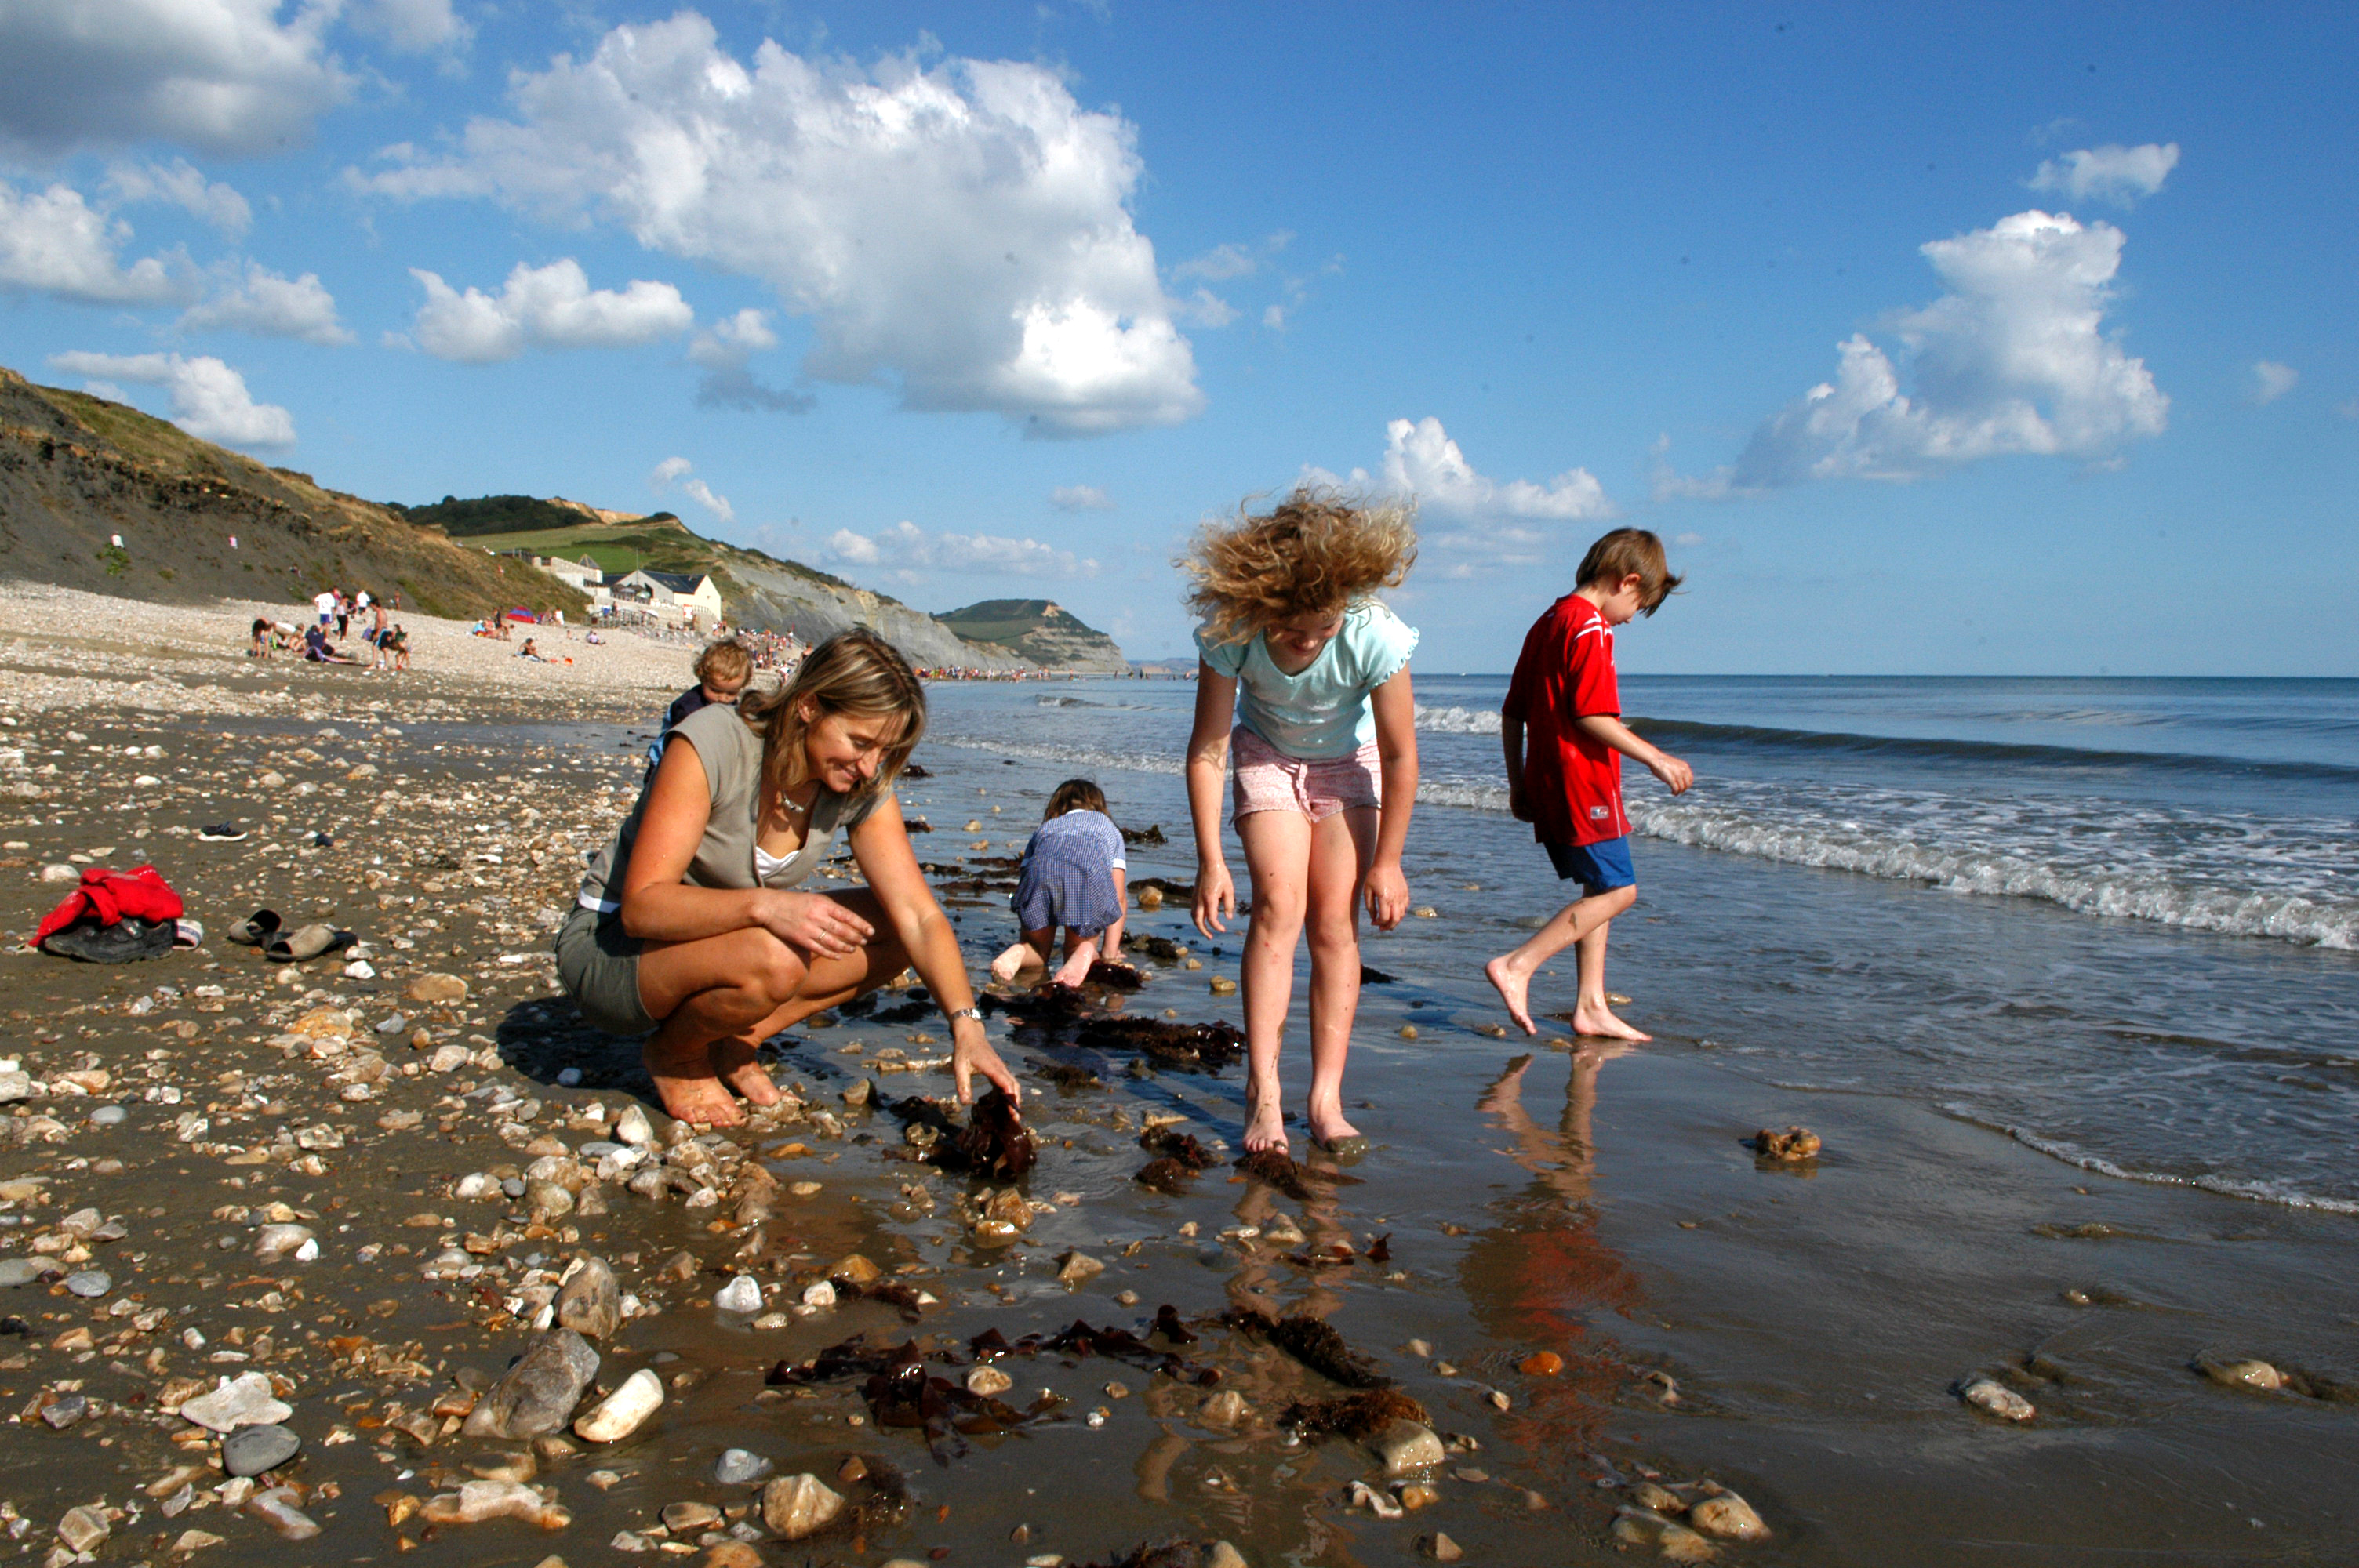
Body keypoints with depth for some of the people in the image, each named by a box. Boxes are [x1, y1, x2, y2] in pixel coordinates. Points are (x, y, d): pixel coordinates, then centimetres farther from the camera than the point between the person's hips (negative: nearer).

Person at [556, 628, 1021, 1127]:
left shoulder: (862, 787, -10)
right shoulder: (712, 744, -26)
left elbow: (920, 916, -13)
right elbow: (641, 905, -29)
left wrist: (966, 1025, -26)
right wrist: (762, 904, -45)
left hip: (728, 935, 6)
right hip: (613, 947, -6)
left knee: (893, 927, -11)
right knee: (775, 961, -36)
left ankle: (735, 1040, -3)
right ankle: (674, 1054, -5)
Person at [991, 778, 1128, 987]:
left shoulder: (1043, 829, 41)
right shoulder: (1109, 829, 39)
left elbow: (1023, 884, 30)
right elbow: (1119, 897, 28)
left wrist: (1026, 942, 37)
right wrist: (1110, 953, 26)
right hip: (1090, 874, -1)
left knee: (1037, 954, 23)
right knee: (1079, 946, 21)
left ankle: (1019, 954, -11)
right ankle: (1085, 954, -14)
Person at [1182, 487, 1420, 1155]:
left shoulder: (1375, 637, -35)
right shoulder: (1230, 634, -32)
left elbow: (1400, 755, -21)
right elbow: (1208, 749, -20)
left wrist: (1387, 860, -14)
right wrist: (1210, 861, -20)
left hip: (1348, 762, 0)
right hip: (1267, 756, 0)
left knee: (1336, 923, -7)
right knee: (1278, 906, -16)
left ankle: (1326, 1099, -3)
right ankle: (1263, 1093, -13)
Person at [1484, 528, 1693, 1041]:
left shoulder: (1548, 622, 18)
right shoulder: (1591, 626, -12)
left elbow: (1511, 714, 18)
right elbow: (1591, 717, -20)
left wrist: (1518, 782, 21)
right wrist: (1655, 758, -12)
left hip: (1547, 782, 10)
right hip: (1582, 781, -10)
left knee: (1599, 889, 14)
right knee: (1618, 890, -6)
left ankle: (1591, 1006, 13)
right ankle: (1517, 966, -11)